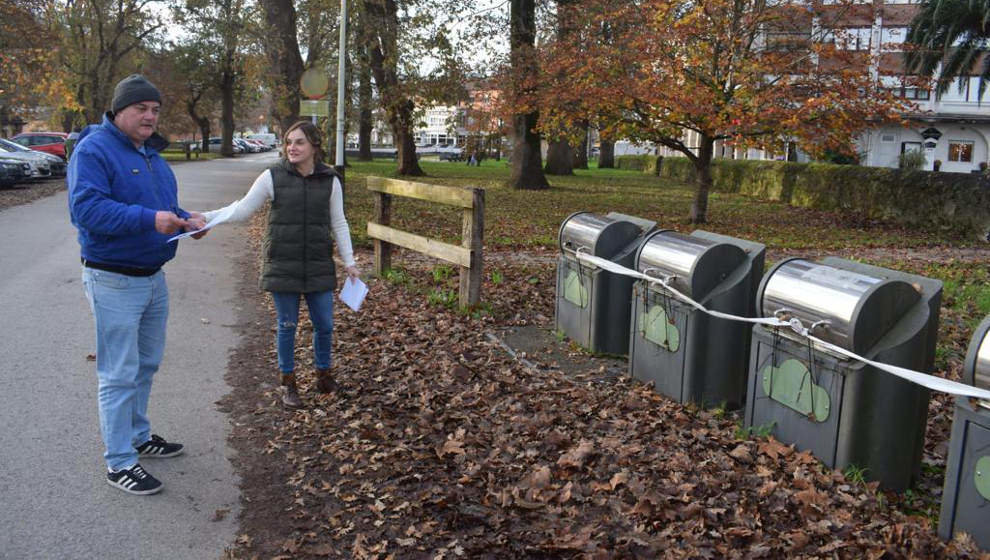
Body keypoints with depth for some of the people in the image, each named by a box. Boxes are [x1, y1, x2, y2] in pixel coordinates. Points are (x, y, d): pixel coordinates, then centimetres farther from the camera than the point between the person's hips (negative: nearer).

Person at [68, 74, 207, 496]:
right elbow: (86, 208, -25)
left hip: (154, 276, 9)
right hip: (114, 282, -9)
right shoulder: (93, 149, -14)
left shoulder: (151, 153, 13)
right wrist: (149, 219, -32)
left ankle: (138, 436, 36)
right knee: (120, 374, -3)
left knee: (146, 365, 19)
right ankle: (119, 462, 8)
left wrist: (186, 221, 1)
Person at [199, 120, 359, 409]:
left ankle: (323, 374, 31)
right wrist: (205, 218, -13)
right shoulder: (273, 177, -4)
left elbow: (338, 224, 6)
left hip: (319, 267, 2)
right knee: (286, 326, 7)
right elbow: (243, 209, 0)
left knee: (324, 325, 7)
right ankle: (287, 382, 24)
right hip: (283, 266, -1)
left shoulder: (330, 181, 1)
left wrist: (349, 262, 2)